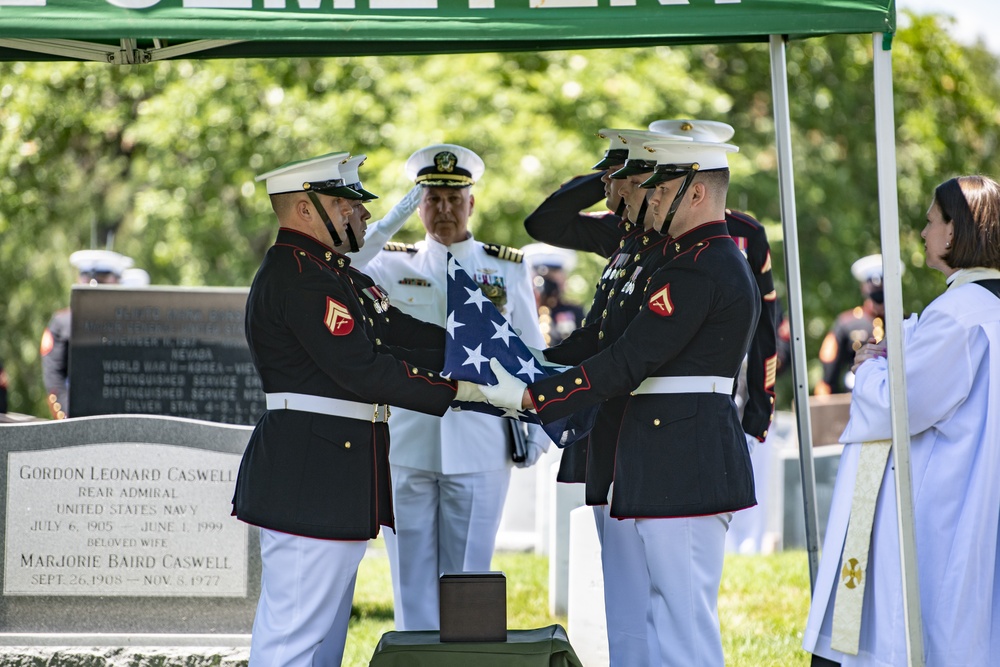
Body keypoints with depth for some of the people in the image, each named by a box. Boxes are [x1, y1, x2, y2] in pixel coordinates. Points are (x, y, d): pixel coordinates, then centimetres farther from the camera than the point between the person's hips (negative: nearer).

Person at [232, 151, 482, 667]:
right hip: (307, 478, -11)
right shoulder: (297, 276, -16)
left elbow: (396, 332, 13)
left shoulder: (328, 269, 18)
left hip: (336, 471, 11)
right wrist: (454, 392, -17)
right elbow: (361, 370, -21)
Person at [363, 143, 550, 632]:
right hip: (406, 445, 1)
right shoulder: (390, 266, 9)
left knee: (467, 578, 2)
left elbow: (531, 360, 12)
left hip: (480, 449, 0)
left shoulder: (507, 270, 9)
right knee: (413, 577, 3)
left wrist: (536, 434, 5)